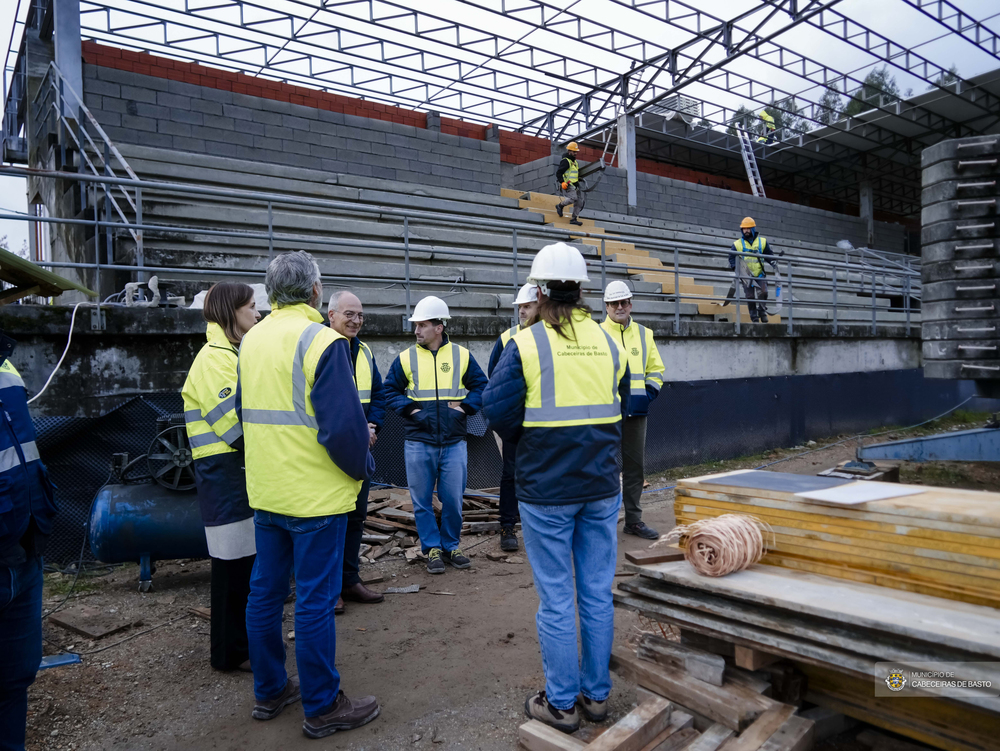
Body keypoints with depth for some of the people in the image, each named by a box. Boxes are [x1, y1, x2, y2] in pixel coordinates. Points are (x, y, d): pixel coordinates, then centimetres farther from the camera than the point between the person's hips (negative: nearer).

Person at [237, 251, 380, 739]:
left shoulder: (251, 340, 8)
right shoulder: (321, 341, -17)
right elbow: (343, 424, -23)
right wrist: (363, 467, -6)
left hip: (265, 492, 8)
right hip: (315, 494, -8)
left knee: (265, 591, 17)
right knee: (316, 599, 2)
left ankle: (269, 691, 32)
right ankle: (322, 708, 15)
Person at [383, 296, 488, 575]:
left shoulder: (462, 355, 2)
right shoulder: (406, 358, 2)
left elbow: (481, 386, 9)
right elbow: (390, 390, 8)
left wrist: (466, 406, -6)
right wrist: (408, 408, -7)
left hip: (454, 442, 0)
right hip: (418, 443, 0)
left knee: (453, 499, 6)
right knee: (422, 501, 7)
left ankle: (450, 546, 25)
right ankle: (432, 549, 21)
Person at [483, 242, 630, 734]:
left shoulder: (526, 344, -12)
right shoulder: (609, 343, 4)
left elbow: (498, 411, -13)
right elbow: (621, 409, 12)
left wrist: (526, 438, 6)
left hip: (546, 491, -4)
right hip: (601, 487, 5)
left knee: (556, 599, 7)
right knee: (597, 593, 14)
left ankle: (561, 703, 21)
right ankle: (596, 693, 29)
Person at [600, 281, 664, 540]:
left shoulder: (644, 334, 11)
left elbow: (656, 369, 14)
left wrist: (648, 395, 0)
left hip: (636, 412, 4)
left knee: (635, 467, 10)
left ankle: (634, 520, 22)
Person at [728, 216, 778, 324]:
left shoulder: (762, 242, 9)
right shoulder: (737, 244, 5)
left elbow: (769, 255, 17)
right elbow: (732, 259, 6)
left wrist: (774, 263, 1)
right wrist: (736, 267, -12)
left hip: (760, 274, 1)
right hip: (746, 275, -1)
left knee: (763, 292, -16)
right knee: (750, 297, -3)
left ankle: (762, 311, 6)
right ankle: (754, 318, 5)